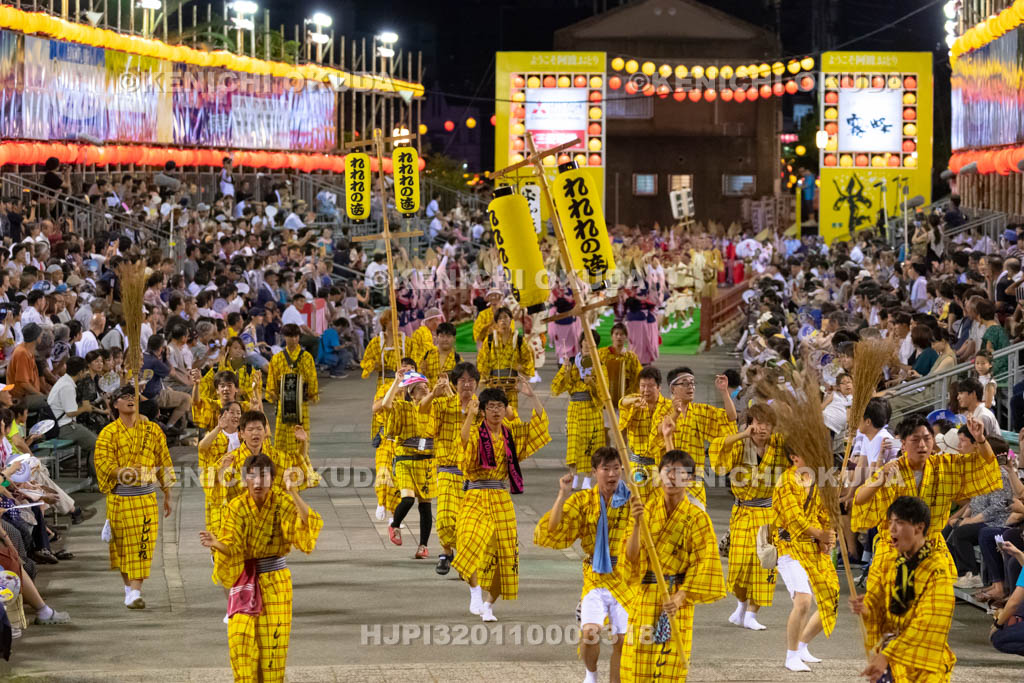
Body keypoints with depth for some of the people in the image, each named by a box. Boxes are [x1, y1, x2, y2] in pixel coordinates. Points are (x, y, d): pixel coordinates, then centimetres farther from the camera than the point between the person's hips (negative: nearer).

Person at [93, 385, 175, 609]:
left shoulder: (152, 430, 7)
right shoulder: (108, 433, 1)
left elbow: (164, 463, 12)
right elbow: (103, 463, -9)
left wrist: (167, 496, 12)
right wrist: (126, 472, -26)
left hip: (146, 496, 1)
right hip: (120, 496, -1)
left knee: (143, 544, -9)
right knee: (123, 544, 6)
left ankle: (135, 592, -12)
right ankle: (129, 587, 24)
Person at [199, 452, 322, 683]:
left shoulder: (282, 503, -7)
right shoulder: (236, 508, -5)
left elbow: (308, 528, -23)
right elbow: (230, 547, -9)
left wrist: (294, 495, -31)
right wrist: (216, 543, -31)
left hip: (275, 580, 0)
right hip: (244, 580, 0)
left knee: (273, 639, -1)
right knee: (239, 636, -11)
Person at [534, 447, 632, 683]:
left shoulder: (632, 499, -2)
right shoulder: (582, 501, 2)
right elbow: (552, 533, -7)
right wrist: (562, 495, -15)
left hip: (625, 578, 0)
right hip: (594, 577, 0)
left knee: (621, 642, -1)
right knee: (589, 633, -18)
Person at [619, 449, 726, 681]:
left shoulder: (696, 517, -3)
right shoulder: (647, 509, 4)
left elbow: (704, 564, -6)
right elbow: (632, 556, -4)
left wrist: (681, 596, -18)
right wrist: (637, 524, -20)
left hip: (675, 599, -2)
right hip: (644, 598, 2)